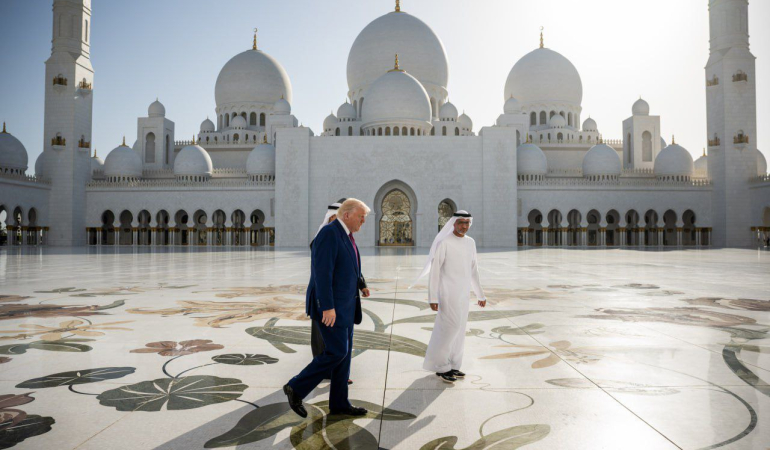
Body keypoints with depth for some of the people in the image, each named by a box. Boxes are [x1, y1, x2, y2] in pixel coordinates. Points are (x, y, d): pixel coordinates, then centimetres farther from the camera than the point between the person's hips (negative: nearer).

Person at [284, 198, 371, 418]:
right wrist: (328, 307, -24)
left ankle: (339, 403, 18)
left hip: (343, 305, 10)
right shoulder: (329, 233, -17)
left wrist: (350, 304, 21)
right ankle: (297, 388, 6)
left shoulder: (345, 235, 15)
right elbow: (322, 272, -22)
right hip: (329, 305, -10)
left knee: (344, 352, 10)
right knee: (336, 352, -9)